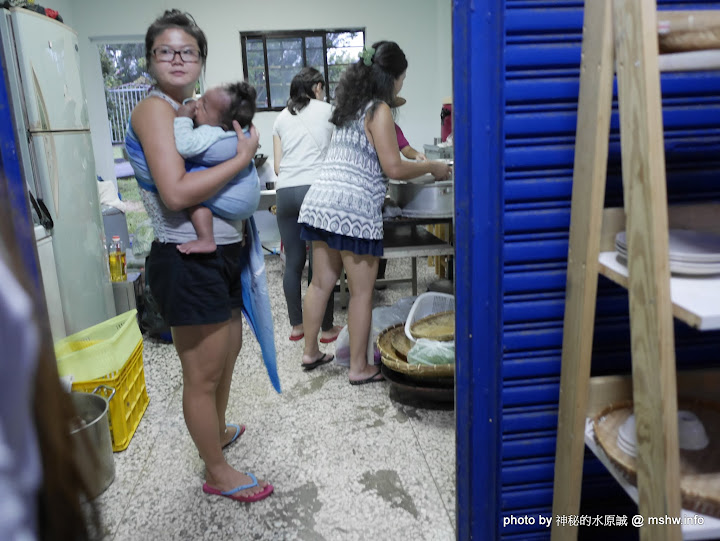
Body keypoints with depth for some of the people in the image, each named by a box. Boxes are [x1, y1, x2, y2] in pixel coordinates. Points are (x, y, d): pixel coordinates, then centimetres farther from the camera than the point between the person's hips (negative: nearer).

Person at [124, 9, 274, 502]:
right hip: (187, 261, -10)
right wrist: (242, 156, -18)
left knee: (229, 350, 25)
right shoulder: (154, 109, -13)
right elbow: (176, 192, -25)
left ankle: (217, 431, 48)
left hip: (223, 253, 10)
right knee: (203, 374, 4)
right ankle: (217, 472, 23)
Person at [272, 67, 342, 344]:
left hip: (285, 192, 4)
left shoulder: (281, 118, 19)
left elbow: (277, 165, 14)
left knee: (293, 263, 9)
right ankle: (327, 329, 9)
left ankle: (296, 326, 18)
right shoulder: (327, 111, 10)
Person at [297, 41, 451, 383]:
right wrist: (432, 168, 5)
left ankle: (310, 352, 28)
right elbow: (394, 168, -11)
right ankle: (359, 368, 13)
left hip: (320, 201, 8)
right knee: (362, 291, 2)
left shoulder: (351, 106, 19)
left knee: (321, 282, 16)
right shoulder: (379, 111, -6)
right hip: (354, 209, -8)